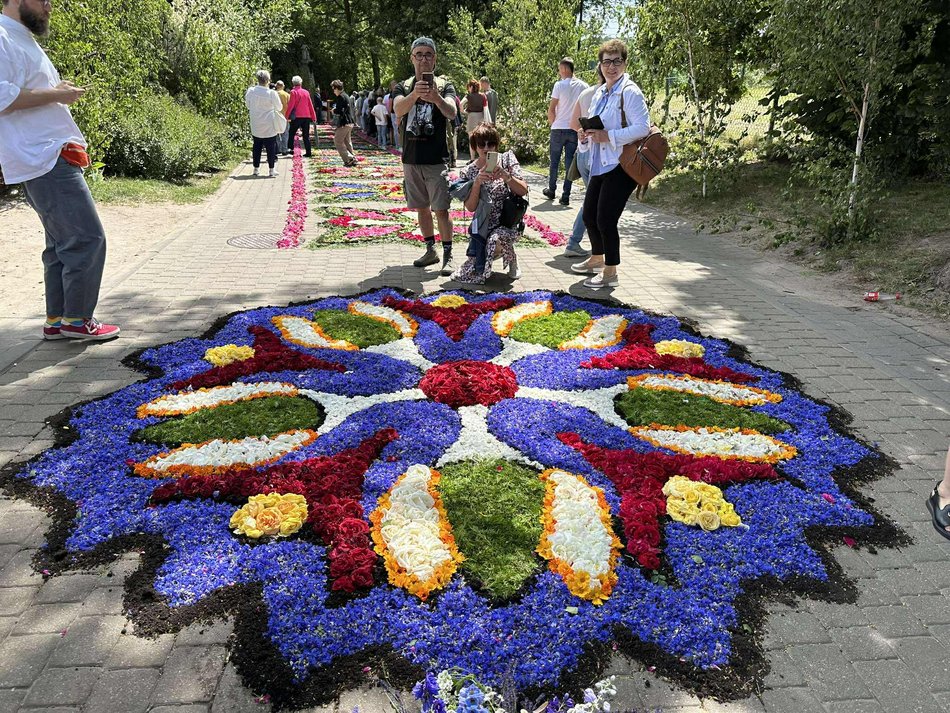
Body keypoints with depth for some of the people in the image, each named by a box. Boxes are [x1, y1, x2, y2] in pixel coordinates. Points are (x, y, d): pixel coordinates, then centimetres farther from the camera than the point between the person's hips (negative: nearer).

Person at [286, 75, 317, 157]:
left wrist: (287, 116, -5)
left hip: (297, 116, -4)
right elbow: (311, 105, 10)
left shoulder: (293, 92, -4)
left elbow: (291, 105, -9)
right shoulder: (306, 92, 8)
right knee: (306, 135, 7)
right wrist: (313, 116, 16)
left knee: (291, 133, 6)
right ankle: (308, 152, 3)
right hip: (307, 116, 4)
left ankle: (290, 148, -3)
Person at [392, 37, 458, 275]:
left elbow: (452, 113, -18)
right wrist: (414, 94, -36)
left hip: (436, 159, -3)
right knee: (422, 208, 12)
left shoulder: (444, 85, 2)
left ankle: (448, 256, 0)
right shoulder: (403, 87, 8)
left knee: (441, 210, -8)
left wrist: (437, 98, -40)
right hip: (411, 159, 4)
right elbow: (398, 109, -15)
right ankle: (430, 251, 25)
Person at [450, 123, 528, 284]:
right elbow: (470, 207, -10)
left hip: (508, 222, -2)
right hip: (482, 226, 2)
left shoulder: (507, 158, -2)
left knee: (496, 239, -38)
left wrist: (506, 176, -26)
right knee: (471, 273, -11)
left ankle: (512, 259, -3)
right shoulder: (468, 172, 0)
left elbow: (523, 191, -9)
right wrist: (477, 182, -24)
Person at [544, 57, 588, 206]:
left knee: (554, 161, 12)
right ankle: (566, 196, 1)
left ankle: (551, 190, 24)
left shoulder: (560, 85, -9)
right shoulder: (584, 86, 2)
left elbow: (551, 109, -8)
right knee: (570, 162, 4)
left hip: (559, 128, -3)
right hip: (575, 129, 3)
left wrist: (551, 122, 7)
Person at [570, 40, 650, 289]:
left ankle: (610, 272, 8)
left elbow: (642, 127, -20)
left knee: (606, 220, -8)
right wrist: (586, 134, 4)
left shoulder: (629, 92, -11)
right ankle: (597, 259, 39)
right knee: (589, 215, 16)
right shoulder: (599, 93, 14)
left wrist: (609, 136, -24)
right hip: (600, 164, 9)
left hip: (621, 166, -9)